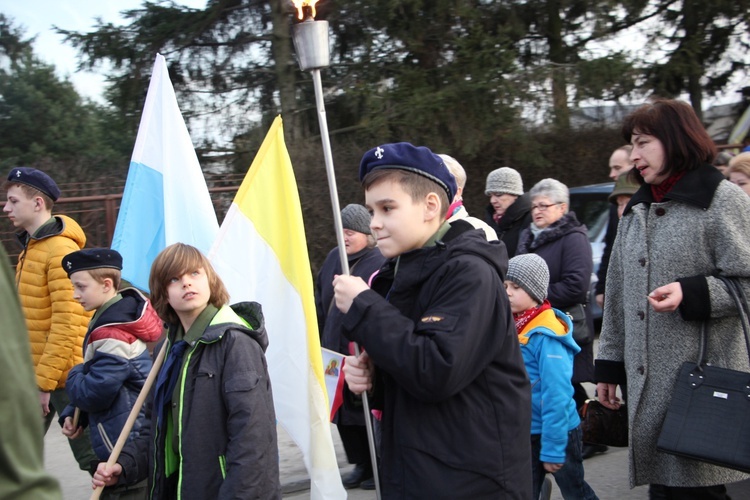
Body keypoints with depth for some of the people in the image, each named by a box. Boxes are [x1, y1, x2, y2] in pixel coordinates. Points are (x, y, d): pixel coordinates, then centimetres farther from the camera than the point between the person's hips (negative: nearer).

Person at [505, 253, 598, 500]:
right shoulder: (515, 327, 2)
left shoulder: (546, 336, -22)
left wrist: (553, 448, -23)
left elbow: (556, 396, -23)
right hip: (526, 433, 7)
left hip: (557, 432, -7)